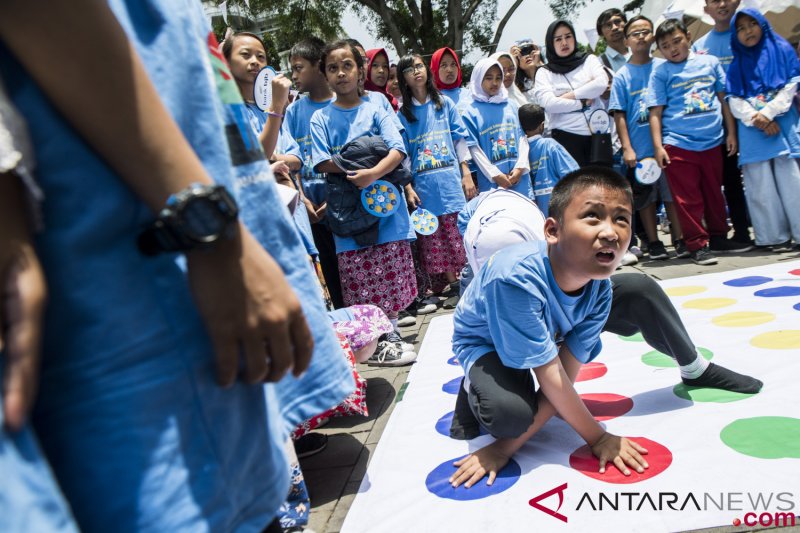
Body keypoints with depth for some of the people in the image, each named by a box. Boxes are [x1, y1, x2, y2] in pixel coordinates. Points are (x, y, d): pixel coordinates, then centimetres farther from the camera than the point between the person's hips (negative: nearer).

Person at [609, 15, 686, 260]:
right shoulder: (622, 75, 3)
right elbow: (619, 114, 0)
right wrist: (626, 148, -7)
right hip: (640, 149, -1)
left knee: (673, 192, 5)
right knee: (645, 197, 6)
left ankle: (680, 240, 15)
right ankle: (653, 243, 18)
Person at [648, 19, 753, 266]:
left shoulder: (710, 62, 7)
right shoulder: (661, 72, 0)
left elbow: (724, 98, 12)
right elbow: (656, 112, -3)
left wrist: (731, 132, 8)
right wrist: (658, 146, -10)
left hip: (712, 141, 3)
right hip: (678, 144, -3)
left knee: (715, 194, 14)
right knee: (688, 199, 0)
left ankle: (718, 238, 28)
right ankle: (697, 244, 10)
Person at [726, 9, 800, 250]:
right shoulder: (736, 63, 13)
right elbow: (733, 99, 3)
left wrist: (768, 113, -11)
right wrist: (756, 120, -11)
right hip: (751, 128, 1)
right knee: (761, 185, -2)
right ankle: (778, 236, 4)